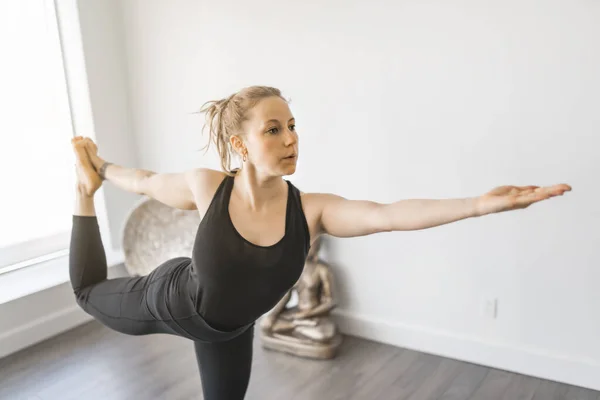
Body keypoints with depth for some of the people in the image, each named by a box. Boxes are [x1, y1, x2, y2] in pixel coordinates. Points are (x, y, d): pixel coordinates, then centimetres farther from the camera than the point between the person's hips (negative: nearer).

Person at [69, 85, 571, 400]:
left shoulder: (311, 210, -30)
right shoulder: (206, 187, -31)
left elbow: (386, 214, -45)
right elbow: (146, 182, -11)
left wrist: (482, 203, -57)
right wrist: (96, 176, 6)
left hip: (228, 330, 1)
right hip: (171, 298, -1)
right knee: (89, 291, 24)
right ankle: (83, 194, 45)